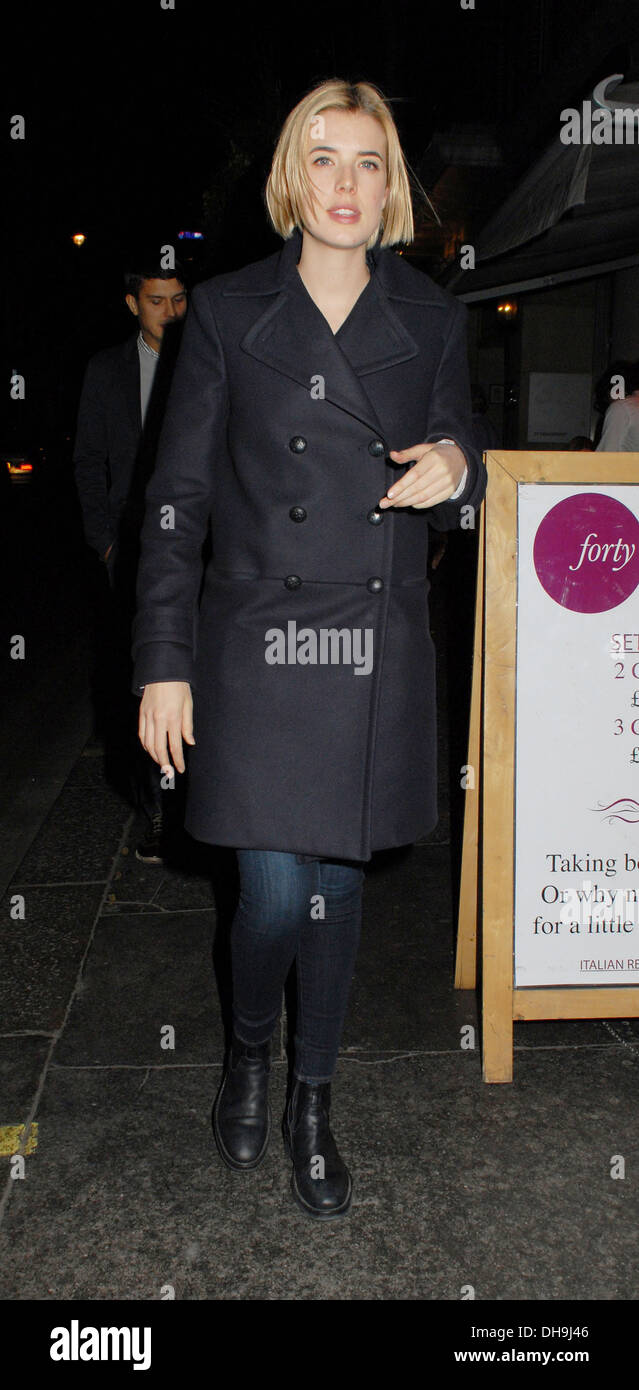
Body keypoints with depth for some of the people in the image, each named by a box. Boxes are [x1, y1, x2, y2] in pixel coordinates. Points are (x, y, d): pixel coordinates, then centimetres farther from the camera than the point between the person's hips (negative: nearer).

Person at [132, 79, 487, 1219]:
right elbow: (176, 501, 0)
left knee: (339, 882, 11)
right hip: (258, 645, -2)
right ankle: (247, 1050, 30)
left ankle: (313, 1101, 31)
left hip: (378, 653, 2)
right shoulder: (227, 312, 1)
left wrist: (456, 468, -11)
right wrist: (163, 663, -5)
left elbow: (457, 465, 16)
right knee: (276, 895, -4)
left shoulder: (431, 318, 7)